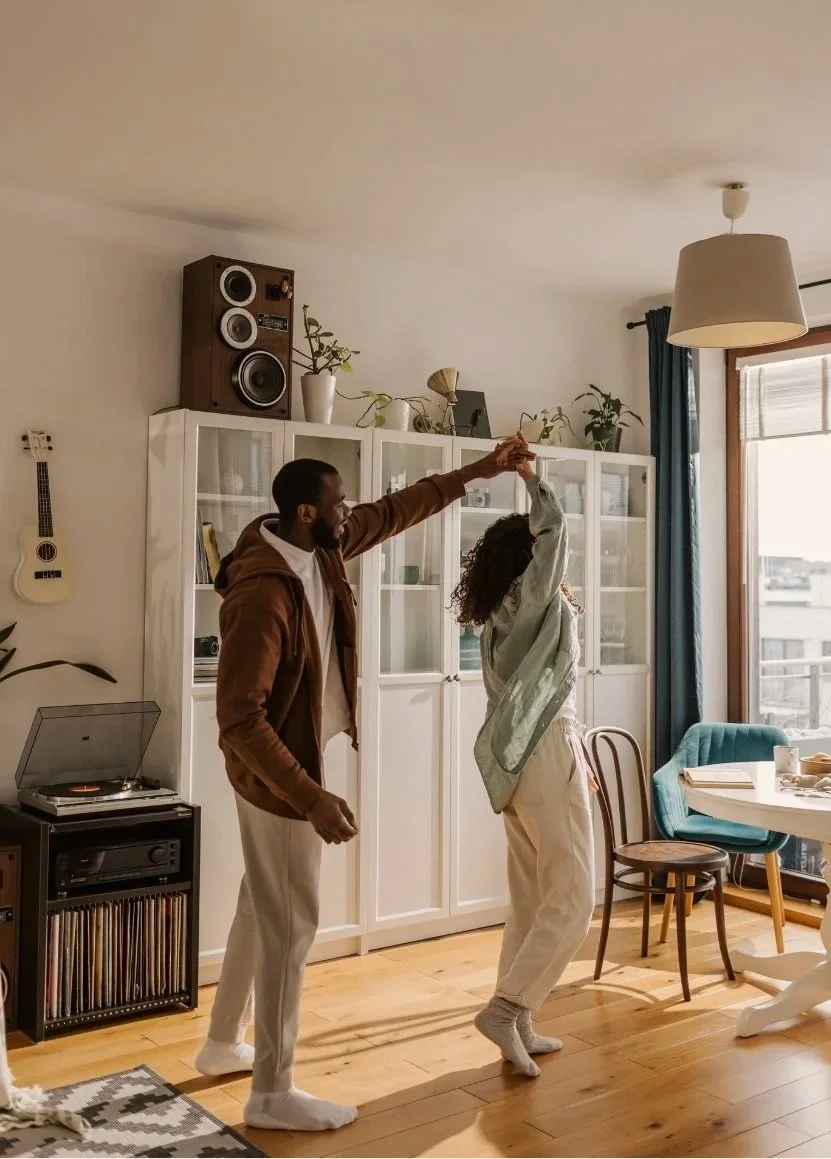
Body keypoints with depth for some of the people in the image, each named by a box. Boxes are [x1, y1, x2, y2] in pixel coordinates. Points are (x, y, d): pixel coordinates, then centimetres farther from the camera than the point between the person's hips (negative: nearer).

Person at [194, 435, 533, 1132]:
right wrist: (312, 799, -34)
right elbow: (240, 718, -31)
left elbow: (394, 512, 11)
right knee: (290, 923, 0)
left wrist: (477, 473, 10)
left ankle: (225, 1044, 38)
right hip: (278, 773, -10)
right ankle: (273, 1094, 15)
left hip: (295, 759, 10)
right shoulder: (264, 596, -30)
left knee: (263, 906, 21)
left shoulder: (318, 551, -3)